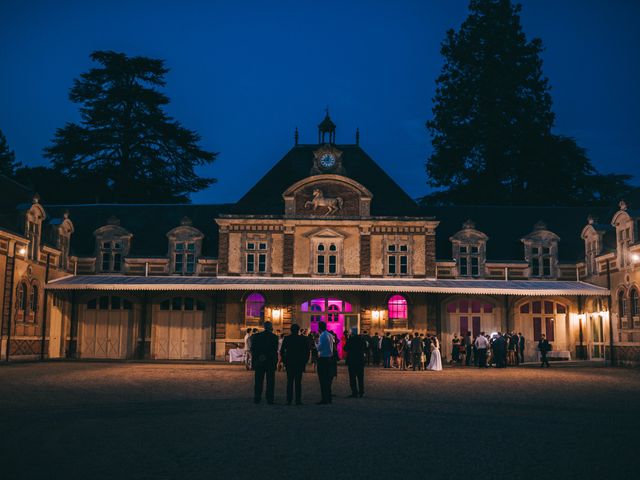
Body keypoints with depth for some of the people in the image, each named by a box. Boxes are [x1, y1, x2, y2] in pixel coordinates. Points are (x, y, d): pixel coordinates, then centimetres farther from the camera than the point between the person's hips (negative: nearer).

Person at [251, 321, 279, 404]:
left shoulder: (256, 336, 2)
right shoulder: (274, 337, -6)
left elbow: (253, 349, 3)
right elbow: (275, 350, -9)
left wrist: (254, 359, 9)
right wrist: (275, 361, -4)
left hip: (259, 363, 2)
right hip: (271, 362, -2)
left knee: (258, 381, 9)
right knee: (270, 381, 3)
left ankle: (257, 398, 9)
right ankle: (269, 399, 1)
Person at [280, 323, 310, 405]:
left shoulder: (286, 338, -1)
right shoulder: (303, 339, -2)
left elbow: (282, 351, 0)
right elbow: (307, 351, -1)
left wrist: (284, 361, 8)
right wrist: (305, 362, 6)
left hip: (289, 363, 1)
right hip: (299, 363, -1)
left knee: (289, 382, 7)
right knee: (298, 382, 2)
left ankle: (289, 400, 3)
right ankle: (298, 400, -2)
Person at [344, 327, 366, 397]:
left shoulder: (350, 339, -14)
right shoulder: (362, 339, 1)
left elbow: (345, 348, -8)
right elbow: (365, 347, 11)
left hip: (352, 360, -5)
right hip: (360, 360, 5)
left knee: (352, 377, 1)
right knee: (360, 377, 13)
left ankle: (354, 392, -2)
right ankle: (361, 392, 17)